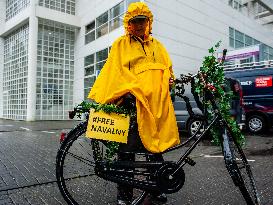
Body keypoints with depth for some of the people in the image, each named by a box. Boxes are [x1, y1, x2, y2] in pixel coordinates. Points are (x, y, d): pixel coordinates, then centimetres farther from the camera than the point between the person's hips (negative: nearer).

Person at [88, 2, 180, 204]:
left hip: (157, 103, 5)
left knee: (157, 147, 11)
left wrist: (169, 79, 1)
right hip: (131, 101, -4)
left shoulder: (157, 45, 26)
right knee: (127, 149, -4)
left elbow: (168, 69, 25)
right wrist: (135, 88, -16)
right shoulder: (121, 44, 12)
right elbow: (117, 71, 0)